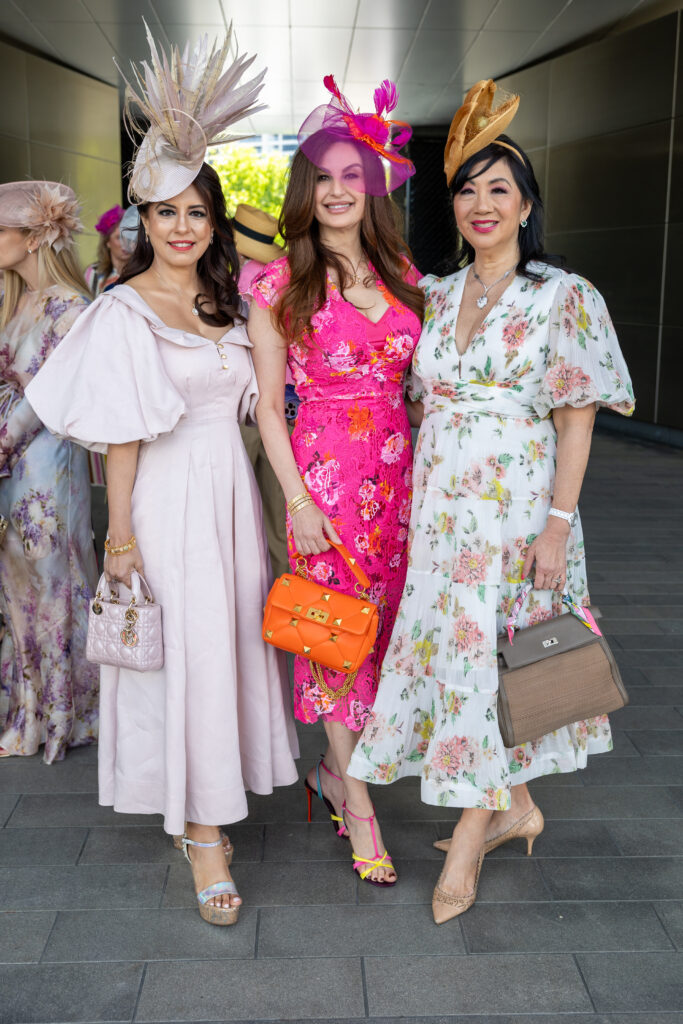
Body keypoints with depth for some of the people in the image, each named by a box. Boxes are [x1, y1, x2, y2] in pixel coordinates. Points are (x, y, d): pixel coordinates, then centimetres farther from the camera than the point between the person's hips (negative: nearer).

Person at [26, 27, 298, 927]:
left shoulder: (225, 302, 11)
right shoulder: (123, 312, -8)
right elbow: (121, 434, -11)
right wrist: (121, 533, -13)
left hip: (229, 491, 6)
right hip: (166, 496, -6)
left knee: (227, 642, 11)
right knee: (185, 654, -2)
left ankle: (206, 802, 29)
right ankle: (204, 834, 9)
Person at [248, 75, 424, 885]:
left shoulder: (401, 272, 9)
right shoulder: (279, 285, -3)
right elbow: (267, 406, -4)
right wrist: (298, 501, -9)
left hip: (397, 468, 4)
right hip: (322, 470, -4)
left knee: (379, 624, 9)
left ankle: (335, 767, 31)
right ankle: (358, 808, 16)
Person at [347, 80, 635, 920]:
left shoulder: (564, 298, -4)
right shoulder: (435, 297, 10)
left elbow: (577, 419, -7)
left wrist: (557, 525, -13)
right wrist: (416, 497, 8)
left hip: (515, 503, -5)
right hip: (440, 503, 5)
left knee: (491, 655, -2)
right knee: (455, 650, 10)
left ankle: (464, 851, 12)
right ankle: (517, 806, 31)